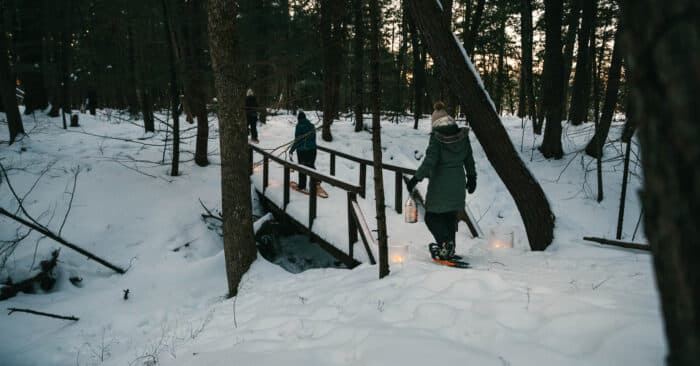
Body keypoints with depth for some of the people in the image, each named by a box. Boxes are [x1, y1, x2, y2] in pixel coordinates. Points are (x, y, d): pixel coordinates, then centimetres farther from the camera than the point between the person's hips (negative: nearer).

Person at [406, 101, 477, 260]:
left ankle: (445, 243, -11)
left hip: (440, 184, -5)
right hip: (458, 183, 6)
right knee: (451, 216, 17)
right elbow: (469, 159, 11)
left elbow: (430, 160, -20)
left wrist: (416, 178, -14)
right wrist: (472, 177, 23)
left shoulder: (437, 137, -14)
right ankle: (450, 249, 21)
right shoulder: (463, 135, 2)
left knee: (432, 216, 6)